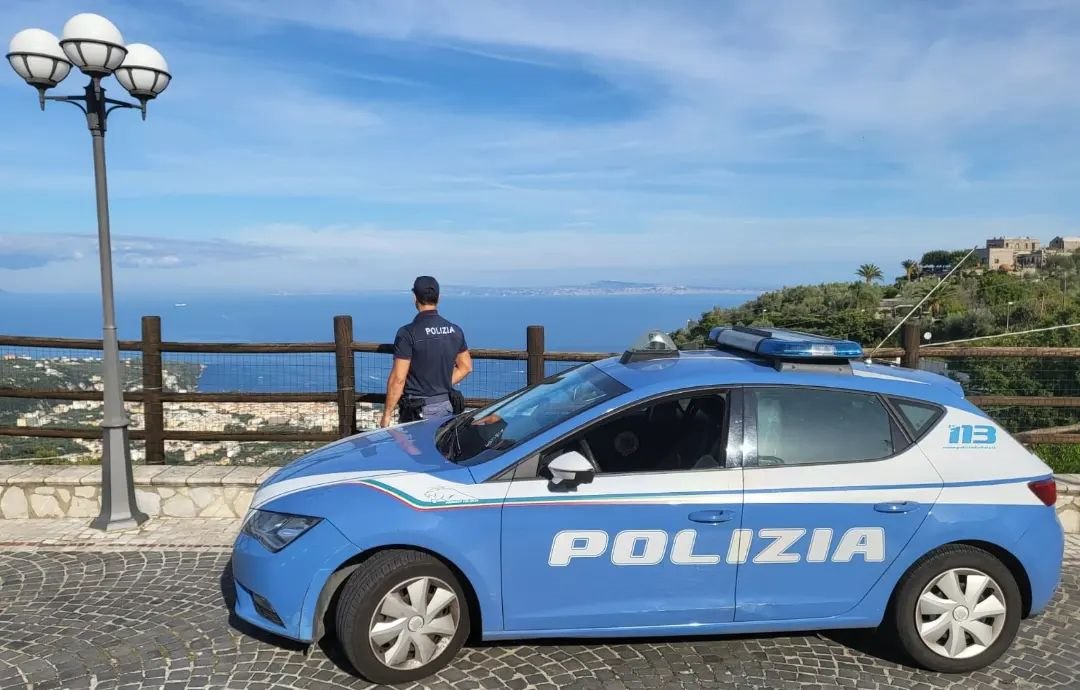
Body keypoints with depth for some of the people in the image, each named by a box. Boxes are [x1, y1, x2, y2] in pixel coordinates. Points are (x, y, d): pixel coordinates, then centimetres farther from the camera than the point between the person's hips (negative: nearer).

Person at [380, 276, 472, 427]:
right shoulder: (455, 330, 3)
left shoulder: (408, 333, -16)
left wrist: (387, 415, -8)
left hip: (417, 411, -6)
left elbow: (398, 378, -16)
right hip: (447, 407, 6)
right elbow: (466, 367, 13)